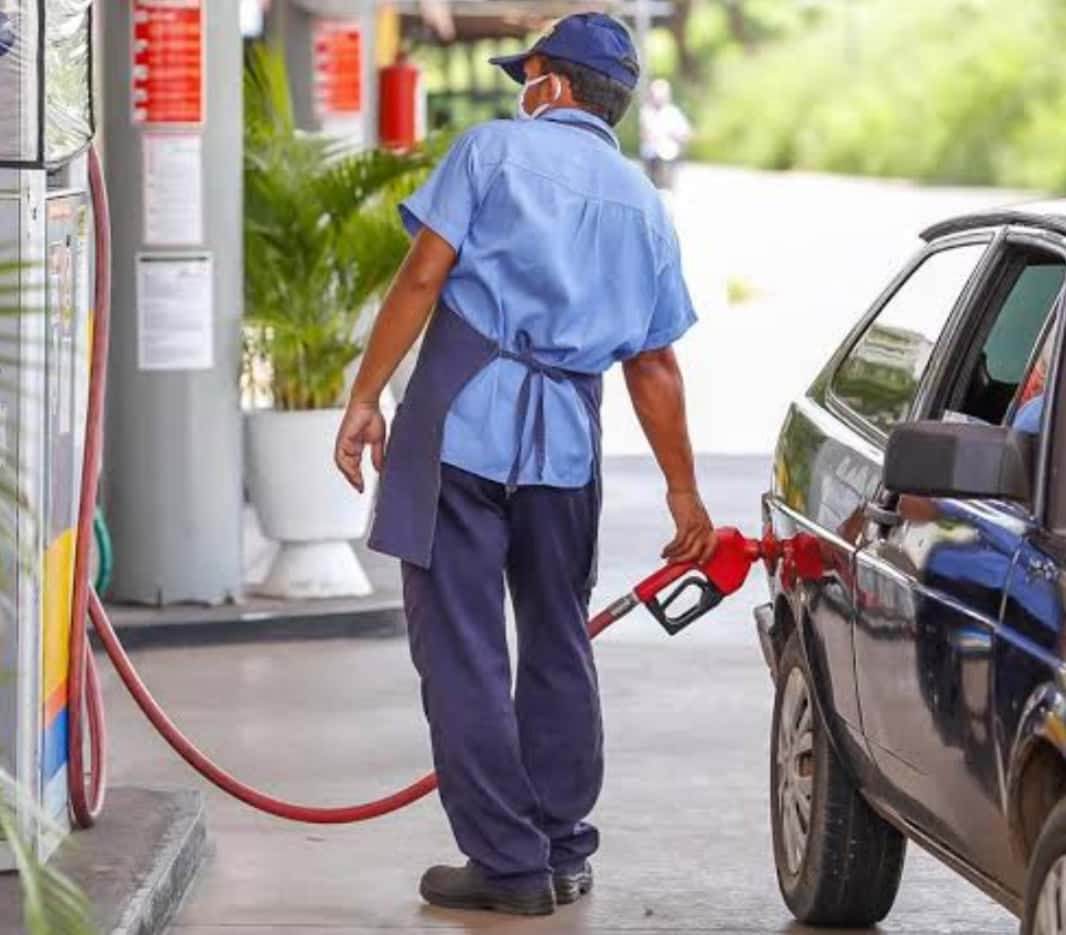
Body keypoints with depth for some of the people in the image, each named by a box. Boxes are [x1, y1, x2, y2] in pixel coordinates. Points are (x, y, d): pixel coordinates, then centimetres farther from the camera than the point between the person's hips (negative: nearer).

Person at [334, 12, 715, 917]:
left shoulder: (495, 148, 1)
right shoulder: (643, 203, 14)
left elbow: (423, 277, -8)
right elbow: (654, 367, 13)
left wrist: (366, 397, -5)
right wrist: (685, 494, 18)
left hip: (462, 420, -5)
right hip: (567, 436, 5)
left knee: (463, 649, -1)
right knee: (559, 646, 17)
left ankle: (508, 862, -2)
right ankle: (563, 850, 23)